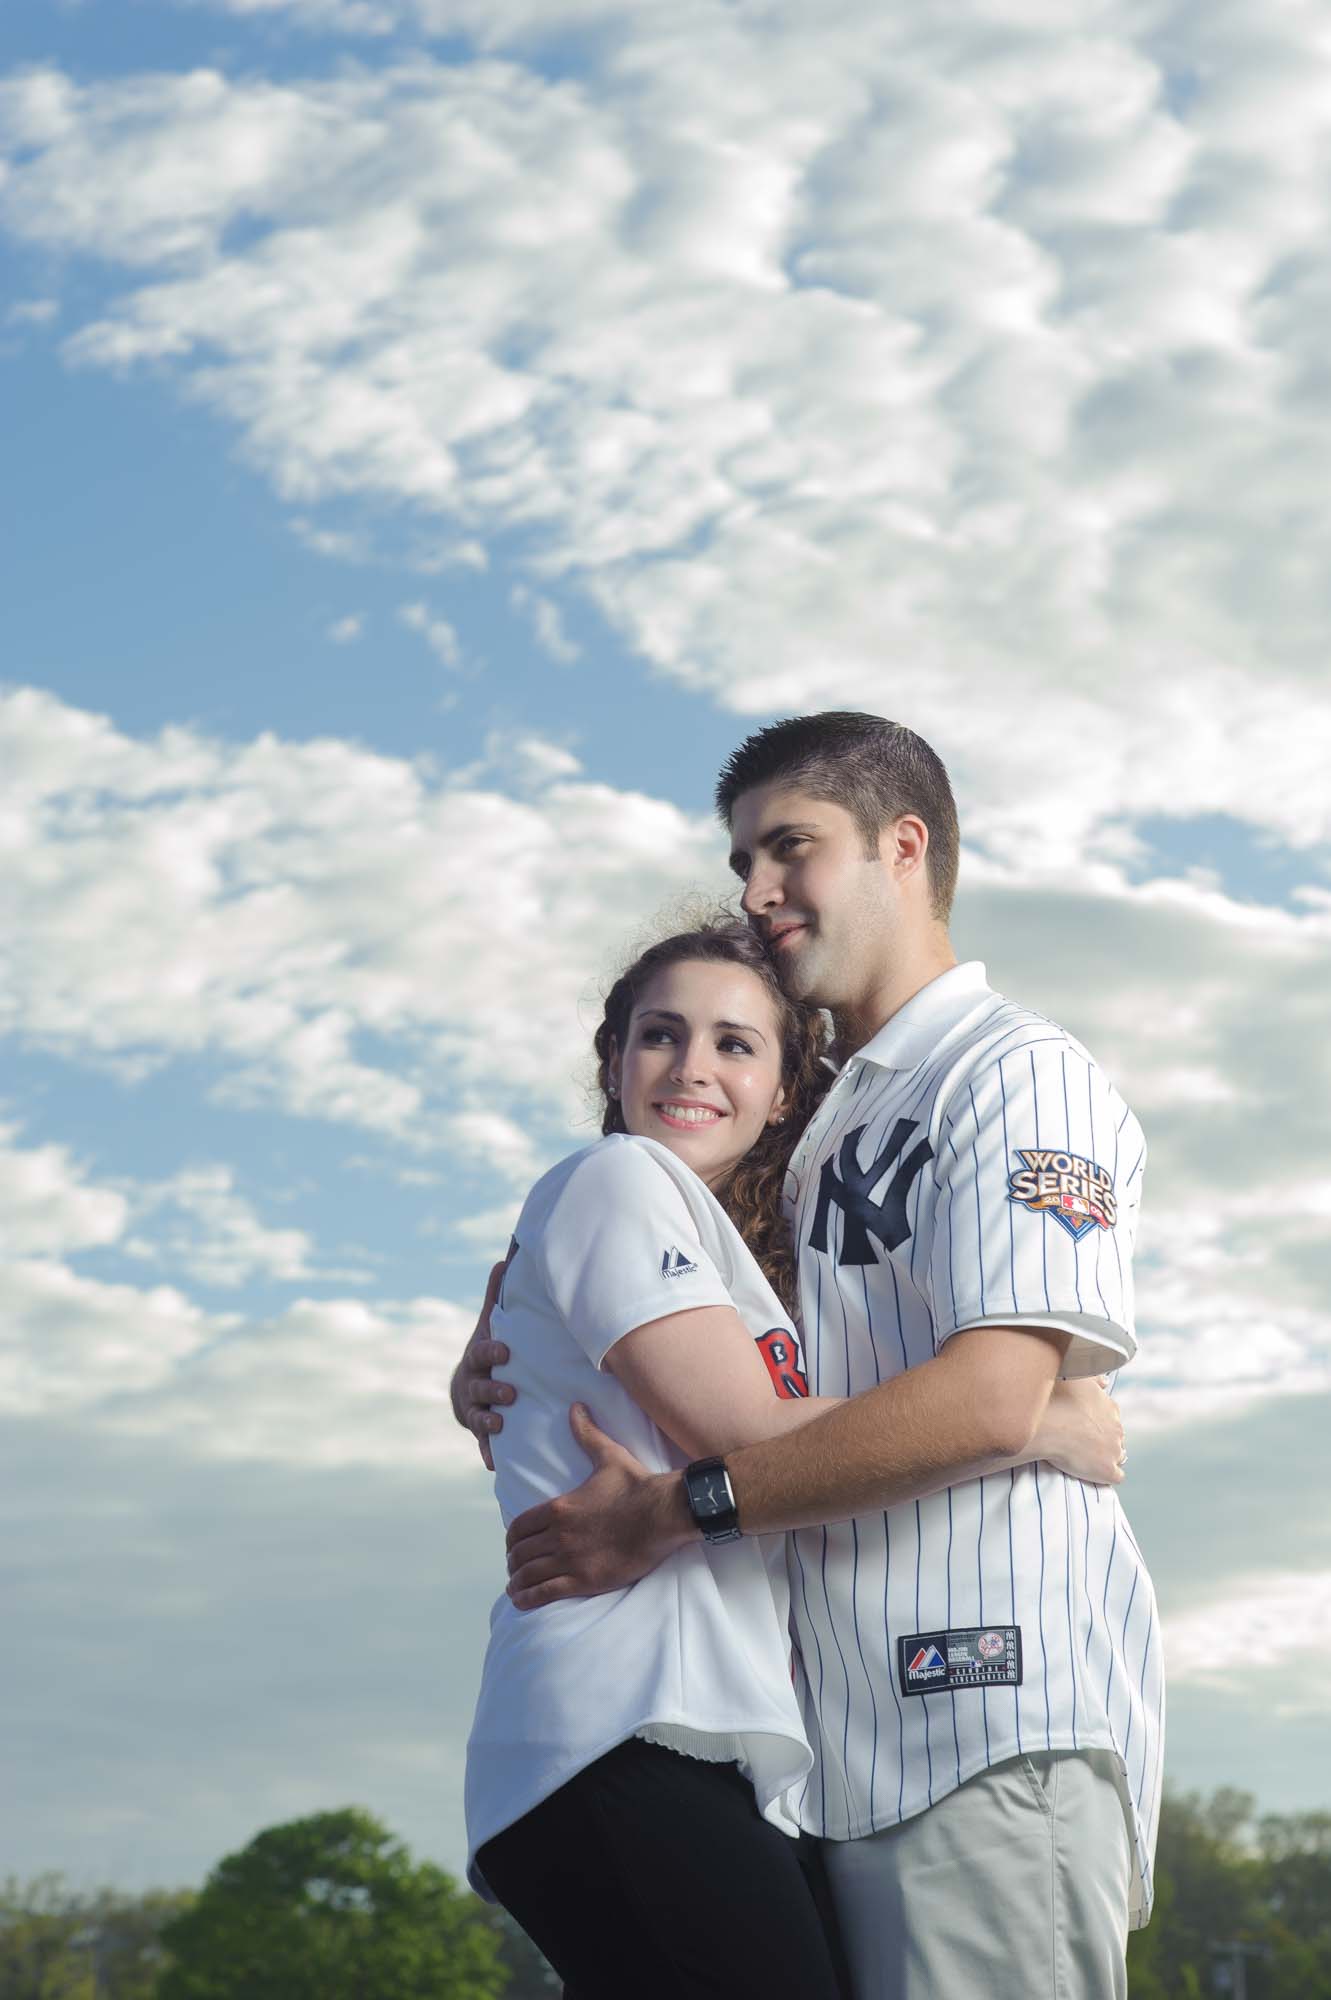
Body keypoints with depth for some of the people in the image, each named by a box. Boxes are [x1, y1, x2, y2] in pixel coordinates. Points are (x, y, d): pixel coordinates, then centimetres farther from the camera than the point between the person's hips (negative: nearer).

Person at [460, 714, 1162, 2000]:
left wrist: (674, 1511, -13)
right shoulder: (823, 1133, 23)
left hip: (1000, 1714, -8)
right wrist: (500, 1359, 9)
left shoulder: (1020, 1075, -3)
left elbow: (990, 1399, -16)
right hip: (860, 1748, 8)